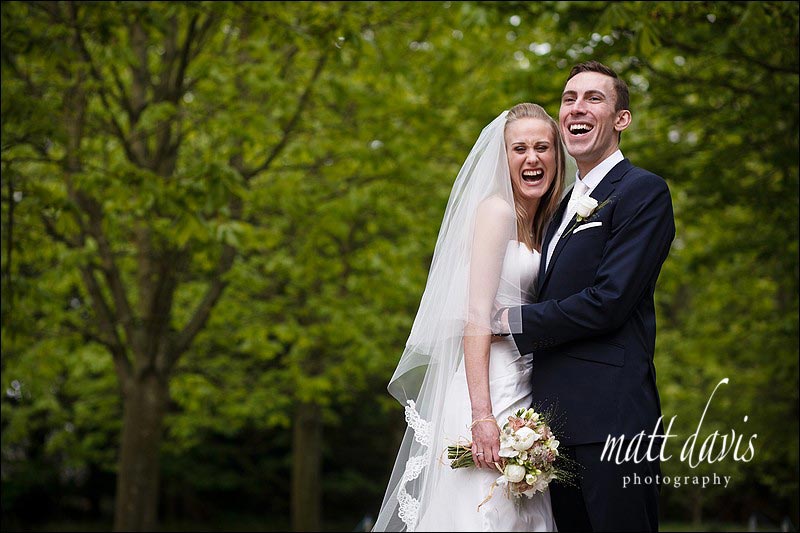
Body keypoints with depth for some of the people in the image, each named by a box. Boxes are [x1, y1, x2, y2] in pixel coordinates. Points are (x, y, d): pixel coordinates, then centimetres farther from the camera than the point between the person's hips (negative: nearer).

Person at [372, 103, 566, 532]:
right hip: (487, 390, -8)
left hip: (522, 395, 8)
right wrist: (482, 415, -23)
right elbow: (477, 317, -15)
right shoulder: (496, 210, -6)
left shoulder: (540, 224, 19)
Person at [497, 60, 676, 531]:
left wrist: (513, 321, -7)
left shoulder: (643, 190, -5)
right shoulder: (567, 203, 22)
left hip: (610, 420, -8)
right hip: (558, 421, 8)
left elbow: (609, 299, -15)